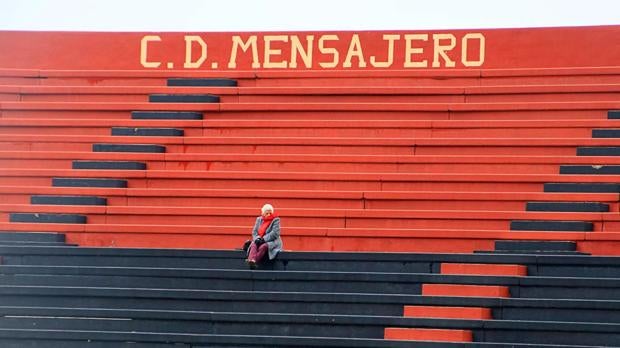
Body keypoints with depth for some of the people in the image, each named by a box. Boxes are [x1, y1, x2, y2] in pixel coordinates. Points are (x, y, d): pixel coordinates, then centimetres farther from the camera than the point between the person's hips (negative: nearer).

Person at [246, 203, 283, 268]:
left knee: (263, 246, -37)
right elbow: (254, 231, 11)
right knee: (253, 245, -31)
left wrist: (264, 239, -19)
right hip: (259, 241, 4)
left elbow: (275, 233, -12)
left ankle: (255, 261, -53)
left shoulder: (275, 220, -1)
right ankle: (252, 261, -56)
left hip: (271, 241, -4)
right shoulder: (259, 219, 16)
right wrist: (257, 238, -12)